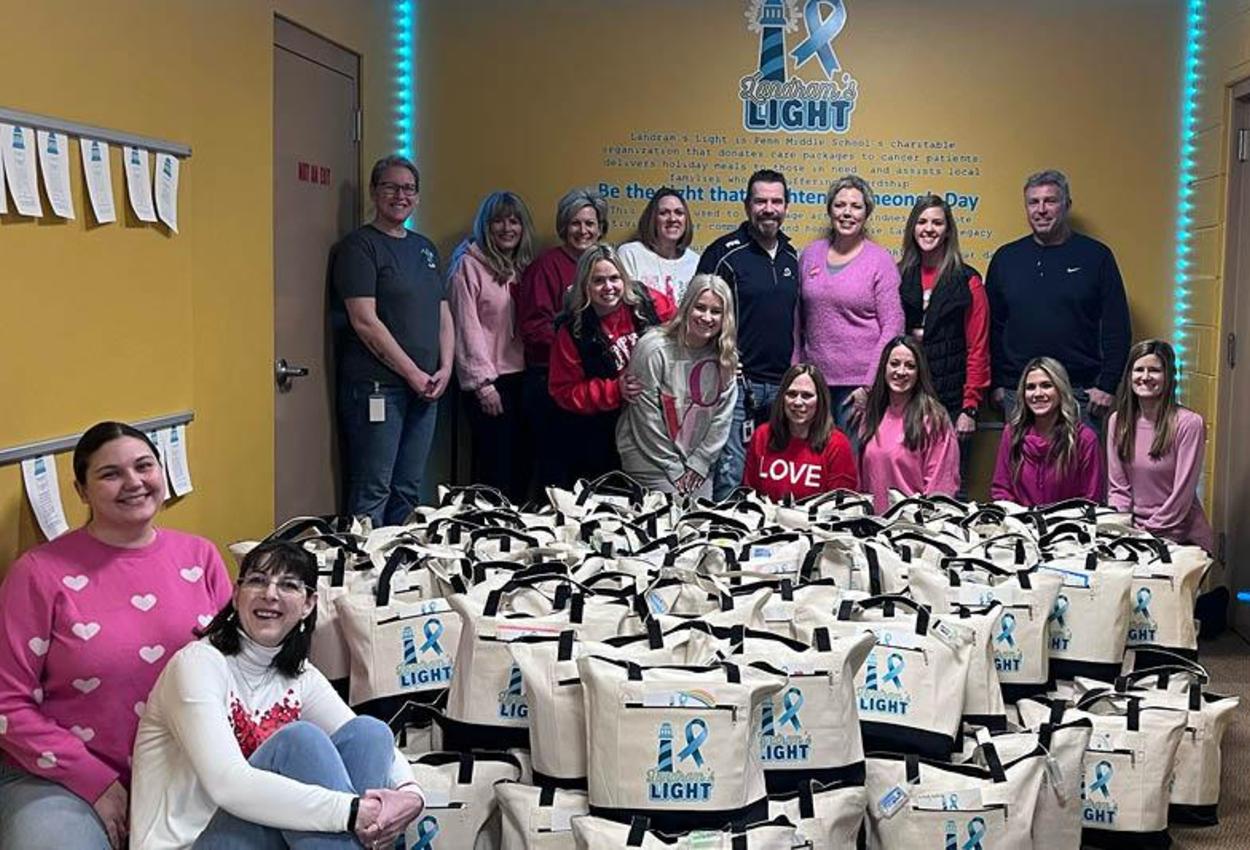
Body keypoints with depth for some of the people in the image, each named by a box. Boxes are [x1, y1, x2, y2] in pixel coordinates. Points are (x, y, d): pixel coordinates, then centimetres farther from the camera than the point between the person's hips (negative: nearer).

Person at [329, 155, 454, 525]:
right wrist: (412, 373, -12)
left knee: (409, 493, 11)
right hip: (376, 387, -7)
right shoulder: (359, 245, -5)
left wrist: (445, 368, 3)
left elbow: (443, 314, 19)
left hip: (425, 387, 7)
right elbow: (364, 321, -13)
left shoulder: (425, 248, 18)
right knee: (372, 494, -6)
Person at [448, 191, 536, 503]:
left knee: (522, 463, 7)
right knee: (495, 466, -5)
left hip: (521, 376, 6)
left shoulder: (523, 266, 15)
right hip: (489, 380, -6)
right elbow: (467, 327, -9)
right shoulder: (470, 264, -4)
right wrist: (482, 382, -14)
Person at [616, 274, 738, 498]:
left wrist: (699, 462, -4)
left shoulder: (725, 357, 0)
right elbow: (647, 418, -14)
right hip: (652, 463, -5)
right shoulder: (653, 349, -16)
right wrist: (673, 469, -10)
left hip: (700, 464, 5)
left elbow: (722, 418, 2)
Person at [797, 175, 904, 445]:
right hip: (815, 381, 4)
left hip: (859, 384, -4)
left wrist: (869, 386, -11)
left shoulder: (880, 260, -2)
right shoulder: (810, 254, 9)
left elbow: (893, 327, -6)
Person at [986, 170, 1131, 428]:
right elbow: (992, 326, 11)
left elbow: (1117, 328, 1)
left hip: (1079, 393, -2)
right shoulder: (1006, 258, 9)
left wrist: (1108, 386, -6)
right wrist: (997, 383, 5)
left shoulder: (1096, 256, 2)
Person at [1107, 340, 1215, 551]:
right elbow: (1117, 488, 7)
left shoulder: (1188, 423, -10)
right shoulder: (1117, 421, 6)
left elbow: (1182, 494, -10)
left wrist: (1148, 531, -10)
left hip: (1181, 538, -4)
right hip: (1132, 532, 4)